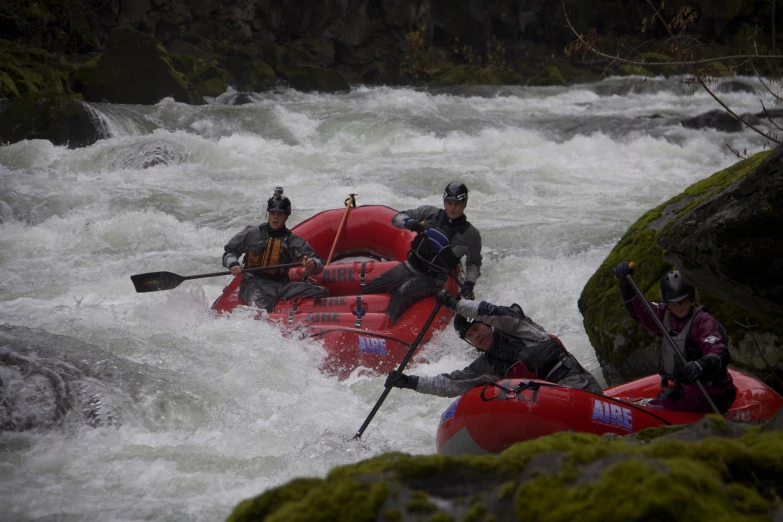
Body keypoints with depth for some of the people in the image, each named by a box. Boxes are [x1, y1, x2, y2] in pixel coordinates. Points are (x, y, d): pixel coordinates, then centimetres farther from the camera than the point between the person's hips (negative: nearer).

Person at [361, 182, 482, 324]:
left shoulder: (470, 234, -5)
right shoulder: (430, 213, 2)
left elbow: (474, 263, 7)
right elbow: (398, 217, 6)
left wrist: (469, 283, -11)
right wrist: (408, 223, -17)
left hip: (431, 280, -5)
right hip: (408, 268, 5)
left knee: (402, 294, -35)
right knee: (367, 291, 0)